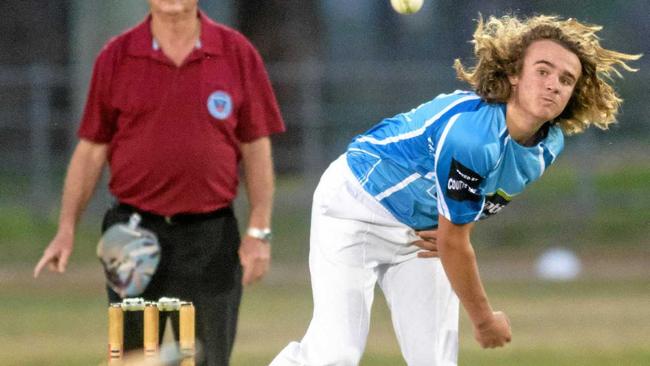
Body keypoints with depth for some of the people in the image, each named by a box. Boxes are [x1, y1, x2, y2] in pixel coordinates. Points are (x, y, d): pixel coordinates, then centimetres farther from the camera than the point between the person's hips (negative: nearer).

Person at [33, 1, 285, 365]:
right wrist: (67, 229, -1)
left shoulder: (238, 53, 2)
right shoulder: (116, 57, 4)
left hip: (211, 238, 0)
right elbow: (92, 150, 6)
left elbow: (256, 150, 4)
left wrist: (259, 232, -3)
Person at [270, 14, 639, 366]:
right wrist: (484, 319, -13)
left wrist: (454, 231, -10)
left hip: (422, 233, 8)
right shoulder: (471, 133, -36)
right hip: (357, 204, -8)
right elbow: (454, 244, -25)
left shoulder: (549, 145, -10)